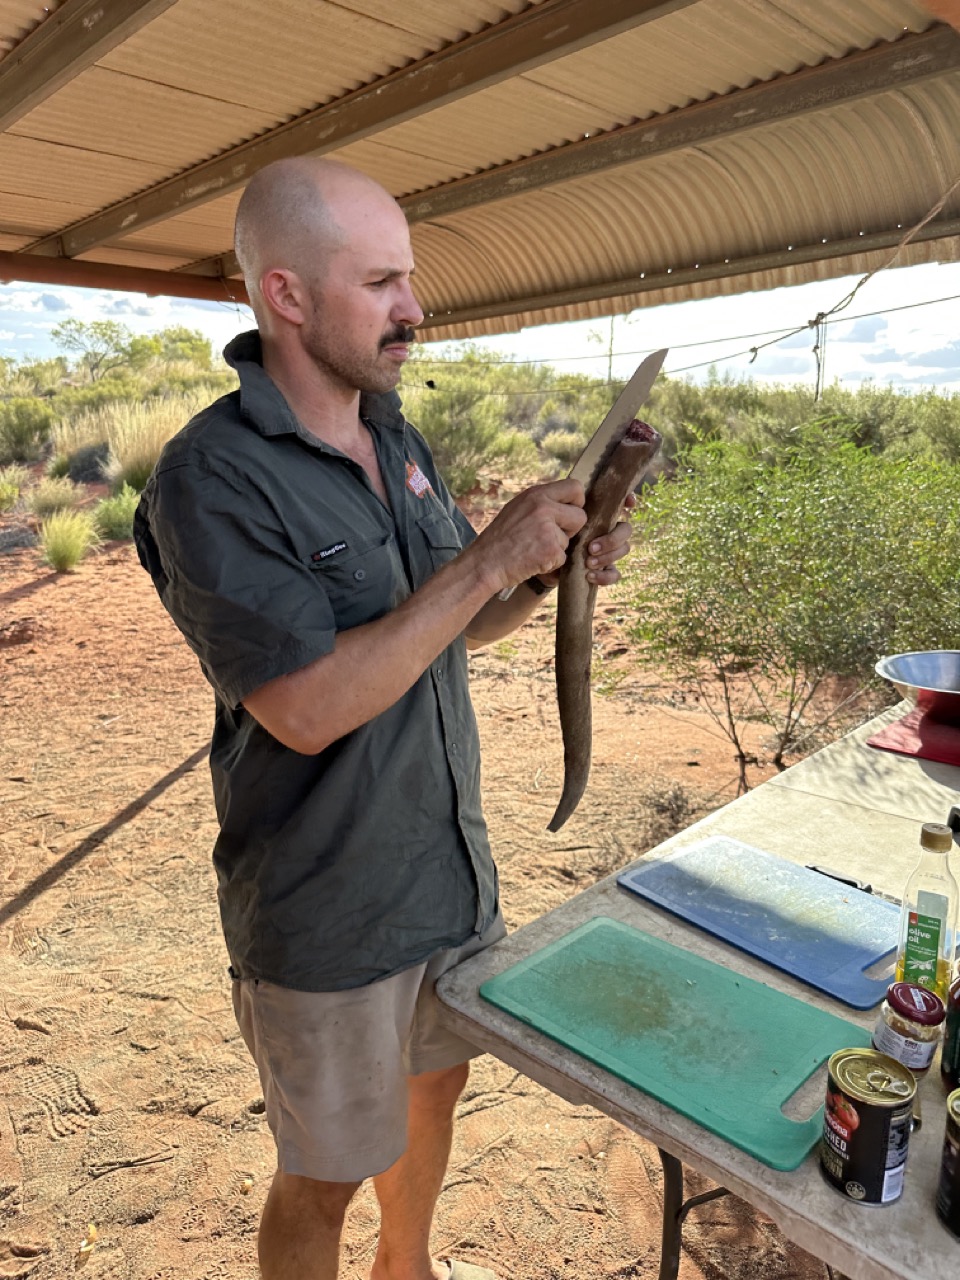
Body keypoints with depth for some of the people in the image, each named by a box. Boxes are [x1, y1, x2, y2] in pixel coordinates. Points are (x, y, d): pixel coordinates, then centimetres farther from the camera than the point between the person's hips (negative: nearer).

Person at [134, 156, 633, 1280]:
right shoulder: (211, 479, -21)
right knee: (324, 1176, 16)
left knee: (434, 1087, 29)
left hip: (452, 866, 8)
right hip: (327, 916, -7)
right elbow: (310, 708, -28)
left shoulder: (397, 438, 3)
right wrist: (487, 559, -27)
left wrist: (548, 574, -10)